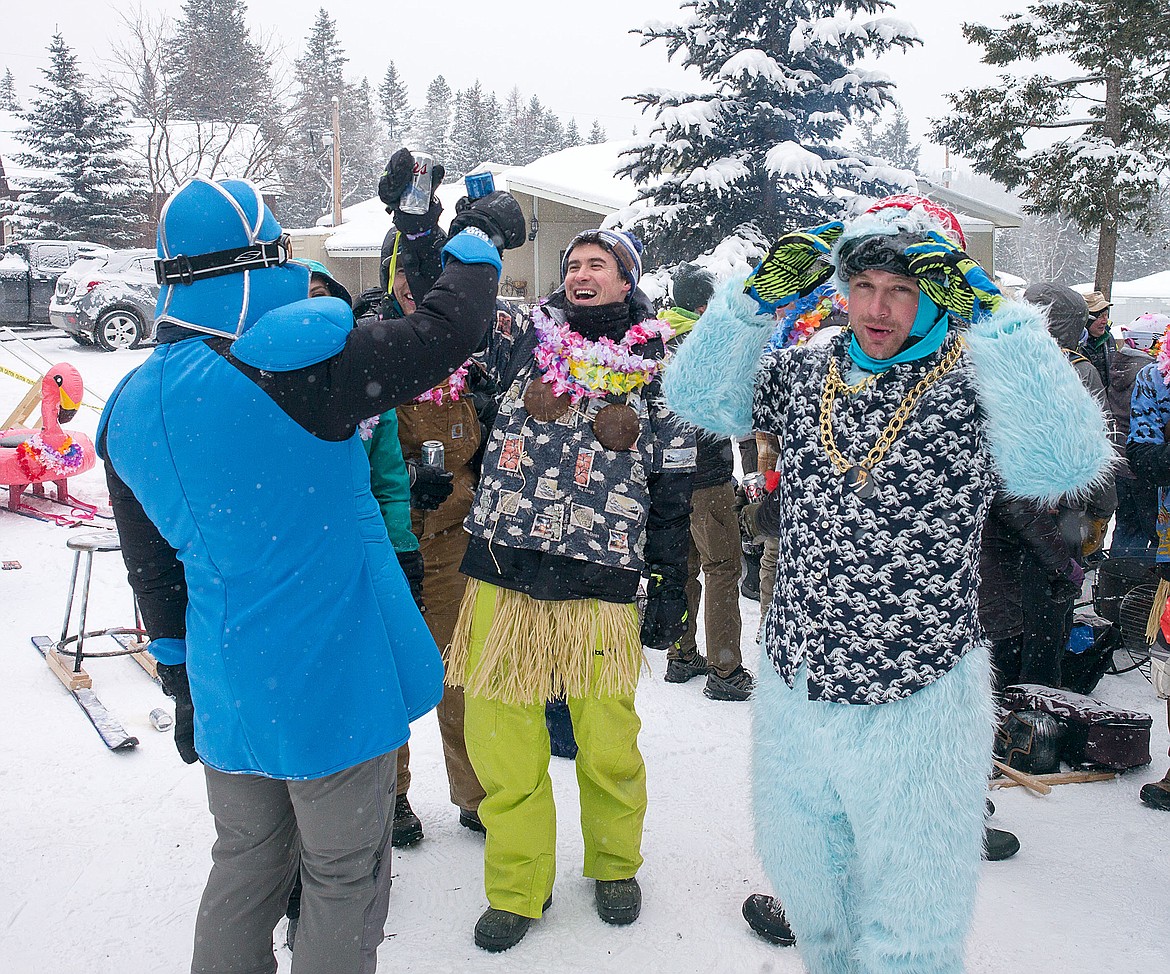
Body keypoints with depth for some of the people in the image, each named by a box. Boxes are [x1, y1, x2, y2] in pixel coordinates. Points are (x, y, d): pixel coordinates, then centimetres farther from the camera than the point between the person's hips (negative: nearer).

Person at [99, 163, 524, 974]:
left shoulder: (130, 408, 2)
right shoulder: (294, 362, -21)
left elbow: (152, 567, 11)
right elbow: (445, 329, -17)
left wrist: (180, 678, 23)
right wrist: (481, 235, 2)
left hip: (225, 688, 7)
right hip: (330, 682, -6)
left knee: (245, 866, 24)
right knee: (345, 878, 12)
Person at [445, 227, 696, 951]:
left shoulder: (657, 367, 7)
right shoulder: (526, 340, 9)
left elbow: (672, 486, 7)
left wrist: (671, 588, 4)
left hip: (601, 586, -1)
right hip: (504, 575, 1)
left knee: (608, 743, 8)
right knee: (500, 736, 4)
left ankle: (615, 864, 35)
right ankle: (518, 885, 24)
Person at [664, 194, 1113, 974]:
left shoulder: (975, 390, -14)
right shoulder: (805, 372, 1)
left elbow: (1064, 463, -31)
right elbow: (698, 398, -6)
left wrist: (989, 315, -32)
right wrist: (761, 296, -17)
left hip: (918, 708, -4)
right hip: (795, 692, 5)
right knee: (804, 881, 27)